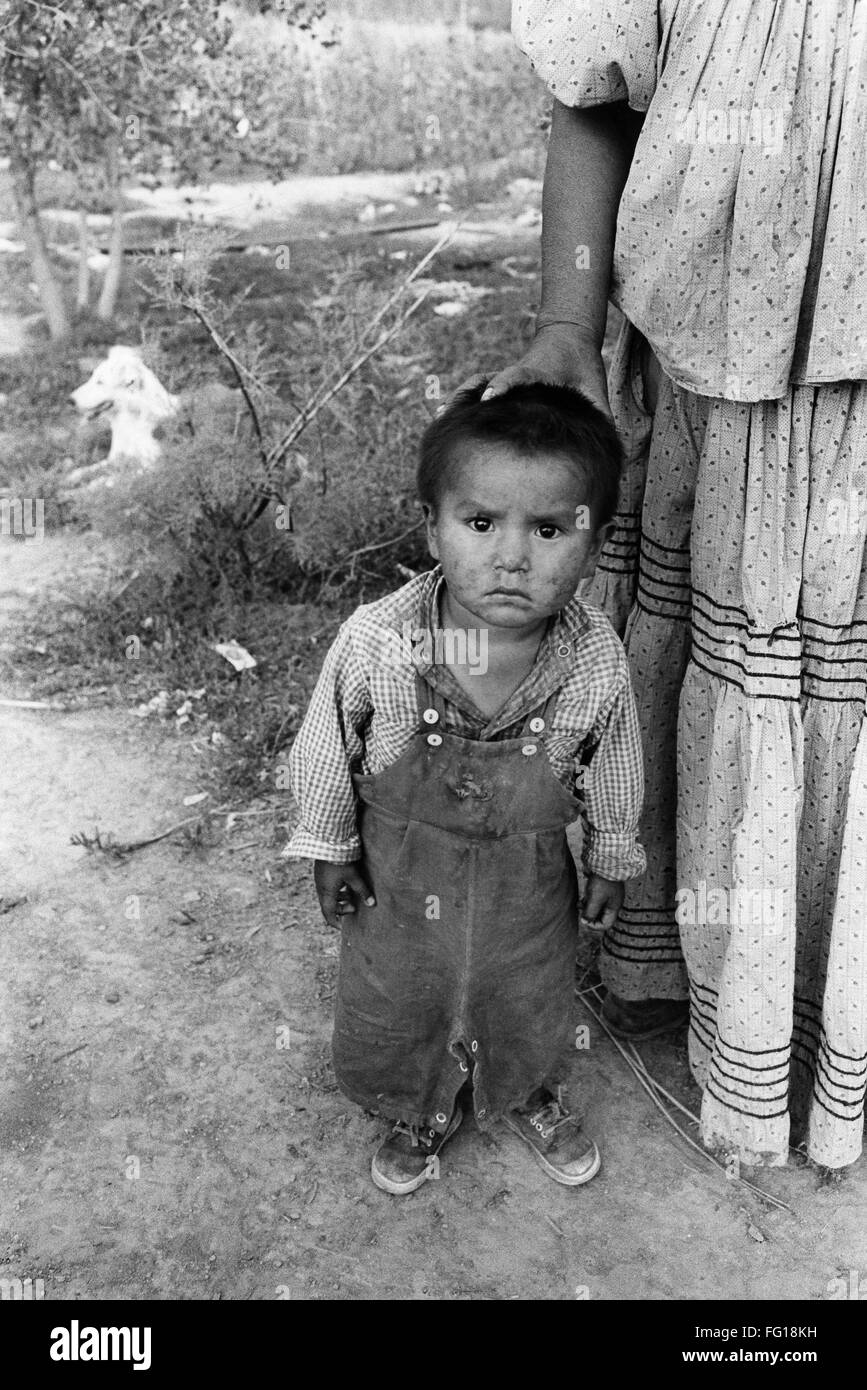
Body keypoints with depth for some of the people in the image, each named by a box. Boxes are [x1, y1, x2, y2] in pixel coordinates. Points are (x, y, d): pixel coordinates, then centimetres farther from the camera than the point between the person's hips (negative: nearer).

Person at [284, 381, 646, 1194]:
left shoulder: (597, 659, -25)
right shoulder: (374, 642, -31)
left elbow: (611, 769, -5)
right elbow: (327, 748, -12)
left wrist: (611, 857, 7)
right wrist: (329, 848, -2)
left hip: (529, 882, 1)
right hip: (399, 874, 0)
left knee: (526, 1010, 26)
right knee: (394, 1012, 23)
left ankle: (531, 1102, 61)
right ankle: (421, 1117, 57)